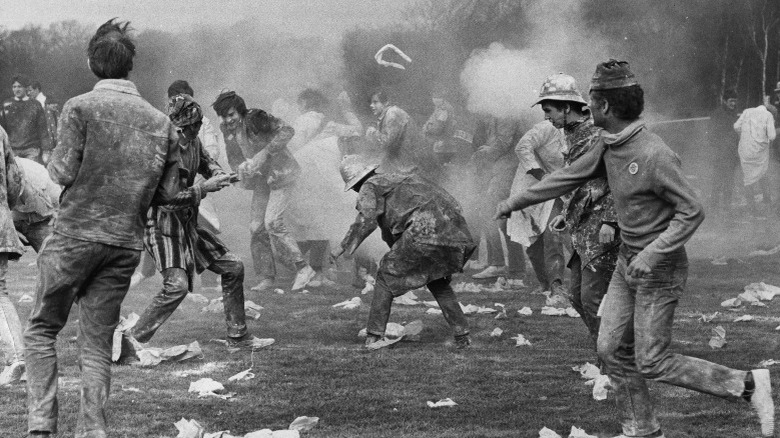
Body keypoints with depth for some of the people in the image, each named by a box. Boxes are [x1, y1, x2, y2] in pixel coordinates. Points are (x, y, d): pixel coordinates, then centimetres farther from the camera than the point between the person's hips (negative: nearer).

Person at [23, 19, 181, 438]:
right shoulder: (159, 121, 5)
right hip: (127, 245, 4)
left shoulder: (81, 107, -8)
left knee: (41, 330, 9)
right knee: (97, 343, 10)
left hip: (77, 234, -4)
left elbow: (62, 172, -11)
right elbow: (167, 191, 6)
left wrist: (56, 158, 11)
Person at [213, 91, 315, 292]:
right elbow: (233, 158, 10)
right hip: (261, 179, 8)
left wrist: (265, 153, -35)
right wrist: (242, 167, -14)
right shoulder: (227, 129, 0)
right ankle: (266, 278, 12)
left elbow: (287, 131, -30)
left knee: (272, 222, -20)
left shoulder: (255, 118, -22)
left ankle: (303, 268, -13)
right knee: (257, 228, 2)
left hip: (280, 173, -8)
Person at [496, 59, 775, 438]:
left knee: (652, 363, -5)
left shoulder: (655, 155, -26)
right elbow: (571, 176, 14)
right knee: (613, 350, 8)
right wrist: (517, 201, 20)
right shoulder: (610, 144, 0)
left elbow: (692, 211, -22)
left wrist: (652, 254, -29)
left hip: (660, 269, -8)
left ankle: (747, 385, 3)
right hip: (629, 263, 8)